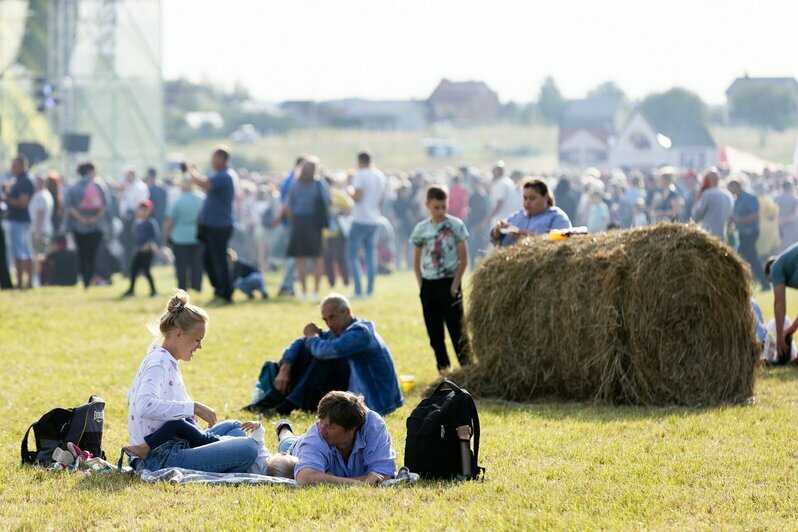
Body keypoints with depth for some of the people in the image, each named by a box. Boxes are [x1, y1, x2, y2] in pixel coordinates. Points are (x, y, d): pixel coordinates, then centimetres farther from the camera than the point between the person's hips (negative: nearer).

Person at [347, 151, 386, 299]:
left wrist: (350, 192, 0)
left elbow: (357, 197, -19)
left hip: (360, 220, -7)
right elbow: (382, 200, 14)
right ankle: (370, 290, 9)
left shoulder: (360, 175, -13)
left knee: (352, 254, 0)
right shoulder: (381, 176, 10)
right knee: (371, 255, 11)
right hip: (374, 220, 7)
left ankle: (358, 291, -8)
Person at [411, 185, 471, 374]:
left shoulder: (456, 225, -5)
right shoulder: (421, 229, 4)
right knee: (434, 330, 6)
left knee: (456, 328, -6)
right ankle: (443, 367, 15)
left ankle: (467, 367, -3)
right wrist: (421, 285, 3)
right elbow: (417, 261, 12)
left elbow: (463, 259, -4)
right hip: (429, 284, 4)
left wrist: (455, 284, -9)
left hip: (449, 282, -4)